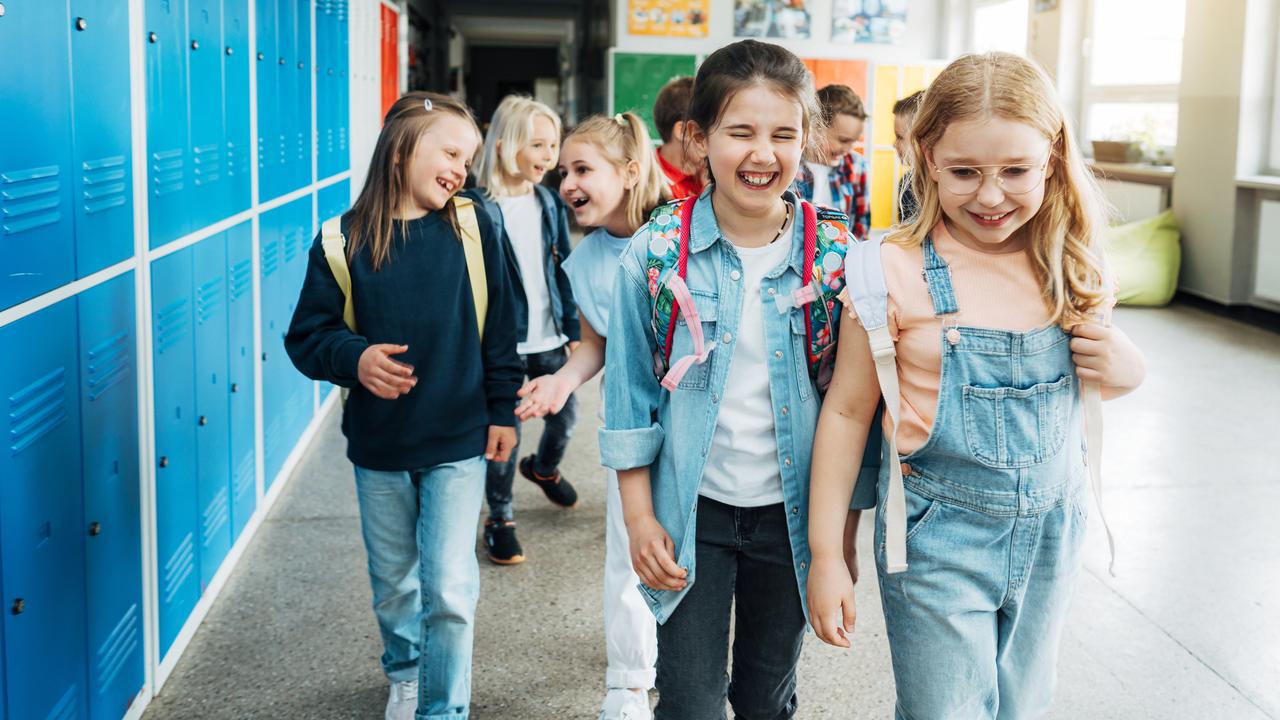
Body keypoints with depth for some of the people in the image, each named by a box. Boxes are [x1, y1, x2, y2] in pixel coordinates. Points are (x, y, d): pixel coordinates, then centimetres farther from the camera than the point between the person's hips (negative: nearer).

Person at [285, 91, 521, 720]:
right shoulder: (343, 242, -8)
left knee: (450, 591, -4)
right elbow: (306, 335, -4)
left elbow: (497, 328, 0)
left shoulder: (471, 230, -6)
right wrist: (354, 358, -23)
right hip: (379, 447, 1)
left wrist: (503, 410, 0)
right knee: (393, 582, 19)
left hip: (458, 440, -1)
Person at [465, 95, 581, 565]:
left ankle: (544, 468, 48)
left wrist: (573, 329, 10)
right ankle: (500, 519, 21)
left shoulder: (550, 203, 6)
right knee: (505, 431, 2)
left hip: (549, 338, 6)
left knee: (565, 414, 15)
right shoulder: (478, 209, -13)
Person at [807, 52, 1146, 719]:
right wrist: (825, 555, -7)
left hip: (1050, 532, 4)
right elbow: (848, 412, -8)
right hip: (939, 537, -4)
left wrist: (1127, 370, -9)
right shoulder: (896, 274, -14)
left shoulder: (1071, 270, -1)